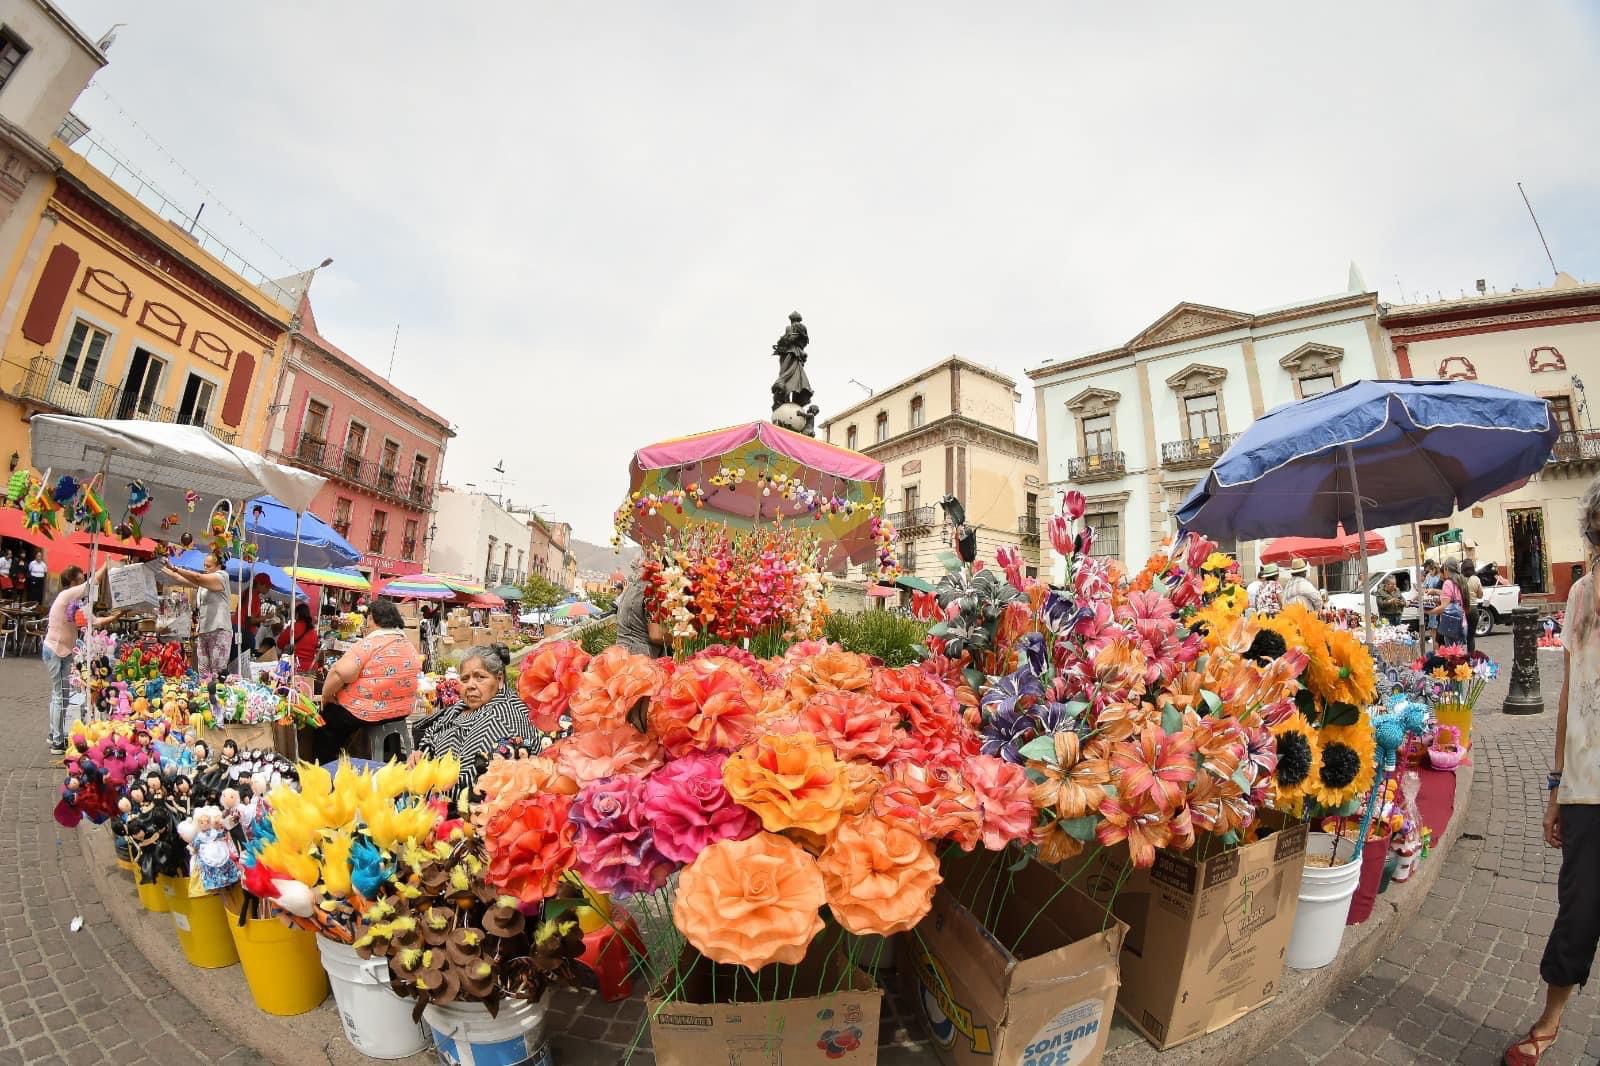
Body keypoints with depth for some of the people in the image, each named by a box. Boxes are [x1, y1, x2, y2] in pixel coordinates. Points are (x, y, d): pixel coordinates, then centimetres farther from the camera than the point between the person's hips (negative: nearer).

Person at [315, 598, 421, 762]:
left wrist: (326, 696, -10)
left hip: (366, 712, -7)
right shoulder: (410, 647, 5)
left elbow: (340, 673, -26)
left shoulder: (369, 643, -18)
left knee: (325, 717, 21)